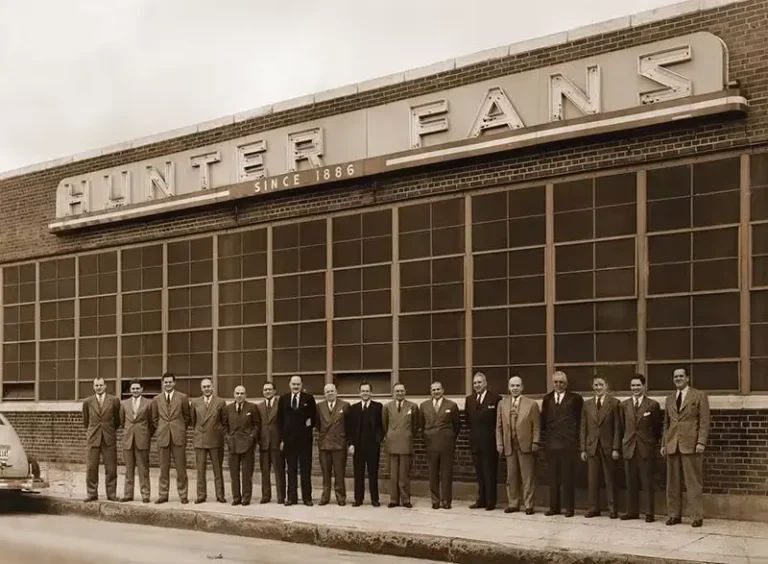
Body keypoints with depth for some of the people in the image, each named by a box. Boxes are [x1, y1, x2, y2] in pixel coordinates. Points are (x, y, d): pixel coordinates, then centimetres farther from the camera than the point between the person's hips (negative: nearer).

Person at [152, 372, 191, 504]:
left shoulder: (183, 397, 3)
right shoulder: (156, 399, 8)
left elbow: (187, 416, 9)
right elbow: (154, 418, 15)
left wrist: (181, 429, 5)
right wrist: (160, 430, 6)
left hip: (178, 437, -2)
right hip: (163, 437, 2)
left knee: (181, 467, 0)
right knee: (164, 468, 5)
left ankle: (183, 495, 6)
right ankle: (163, 495, 11)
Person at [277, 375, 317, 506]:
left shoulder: (308, 398, 0)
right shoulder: (283, 399, 6)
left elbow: (314, 417, 8)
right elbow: (280, 420, 7)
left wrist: (311, 424, -9)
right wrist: (282, 438, 3)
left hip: (304, 439, -2)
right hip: (289, 438, 2)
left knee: (306, 469, 2)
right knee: (291, 469, 6)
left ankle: (307, 497, 6)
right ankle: (291, 497, 10)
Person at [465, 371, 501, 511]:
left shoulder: (495, 398, -7)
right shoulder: (469, 399, 11)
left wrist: (495, 434, -5)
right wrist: (473, 431, 8)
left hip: (489, 441, -5)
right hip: (475, 441, 5)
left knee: (490, 472, -1)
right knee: (479, 472, 10)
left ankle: (491, 502, 4)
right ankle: (481, 500, 16)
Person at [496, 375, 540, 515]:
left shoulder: (531, 404, 1)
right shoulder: (502, 404, 10)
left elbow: (536, 426, -1)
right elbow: (499, 426, 11)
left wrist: (535, 442, -8)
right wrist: (499, 443, 5)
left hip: (526, 445, -3)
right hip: (509, 446, 3)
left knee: (528, 477, -1)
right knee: (511, 477, 7)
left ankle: (528, 505, 5)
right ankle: (513, 504, 16)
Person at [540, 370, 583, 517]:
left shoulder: (575, 399, -1)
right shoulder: (547, 399, 10)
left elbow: (580, 419, 3)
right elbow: (543, 419, 12)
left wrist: (576, 438, 0)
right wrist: (544, 434, 4)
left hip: (568, 444, -4)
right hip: (551, 443, 4)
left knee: (567, 477, 2)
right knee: (552, 477, 8)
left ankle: (569, 507, 8)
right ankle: (554, 507, 15)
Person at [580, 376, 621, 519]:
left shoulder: (614, 403, -1)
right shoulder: (587, 404, 10)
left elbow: (617, 427, -3)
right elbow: (583, 428, 10)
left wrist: (616, 448, -9)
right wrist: (583, 449, 4)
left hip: (608, 447, -3)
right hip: (592, 447, 3)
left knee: (610, 479, 3)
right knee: (592, 479, 3)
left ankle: (612, 509, 9)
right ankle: (594, 508, 10)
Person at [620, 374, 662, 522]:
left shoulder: (653, 404, -1)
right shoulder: (624, 404, 8)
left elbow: (658, 426, 5)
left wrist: (654, 442, 5)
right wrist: (626, 439, 10)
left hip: (646, 448, -3)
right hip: (629, 447, 3)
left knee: (648, 482, -1)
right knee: (631, 482, 7)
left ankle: (649, 513, 3)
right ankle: (632, 511, 15)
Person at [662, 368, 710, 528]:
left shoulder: (699, 396, 2)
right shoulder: (669, 398, 16)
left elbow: (704, 421, -3)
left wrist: (701, 442, -12)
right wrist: (663, 443, 12)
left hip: (691, 444, -5)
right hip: (672, 444, 5)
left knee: (693, 481, -4)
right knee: (673, 482, 5)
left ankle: (697, 516, 0)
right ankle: (674, 514, 10)